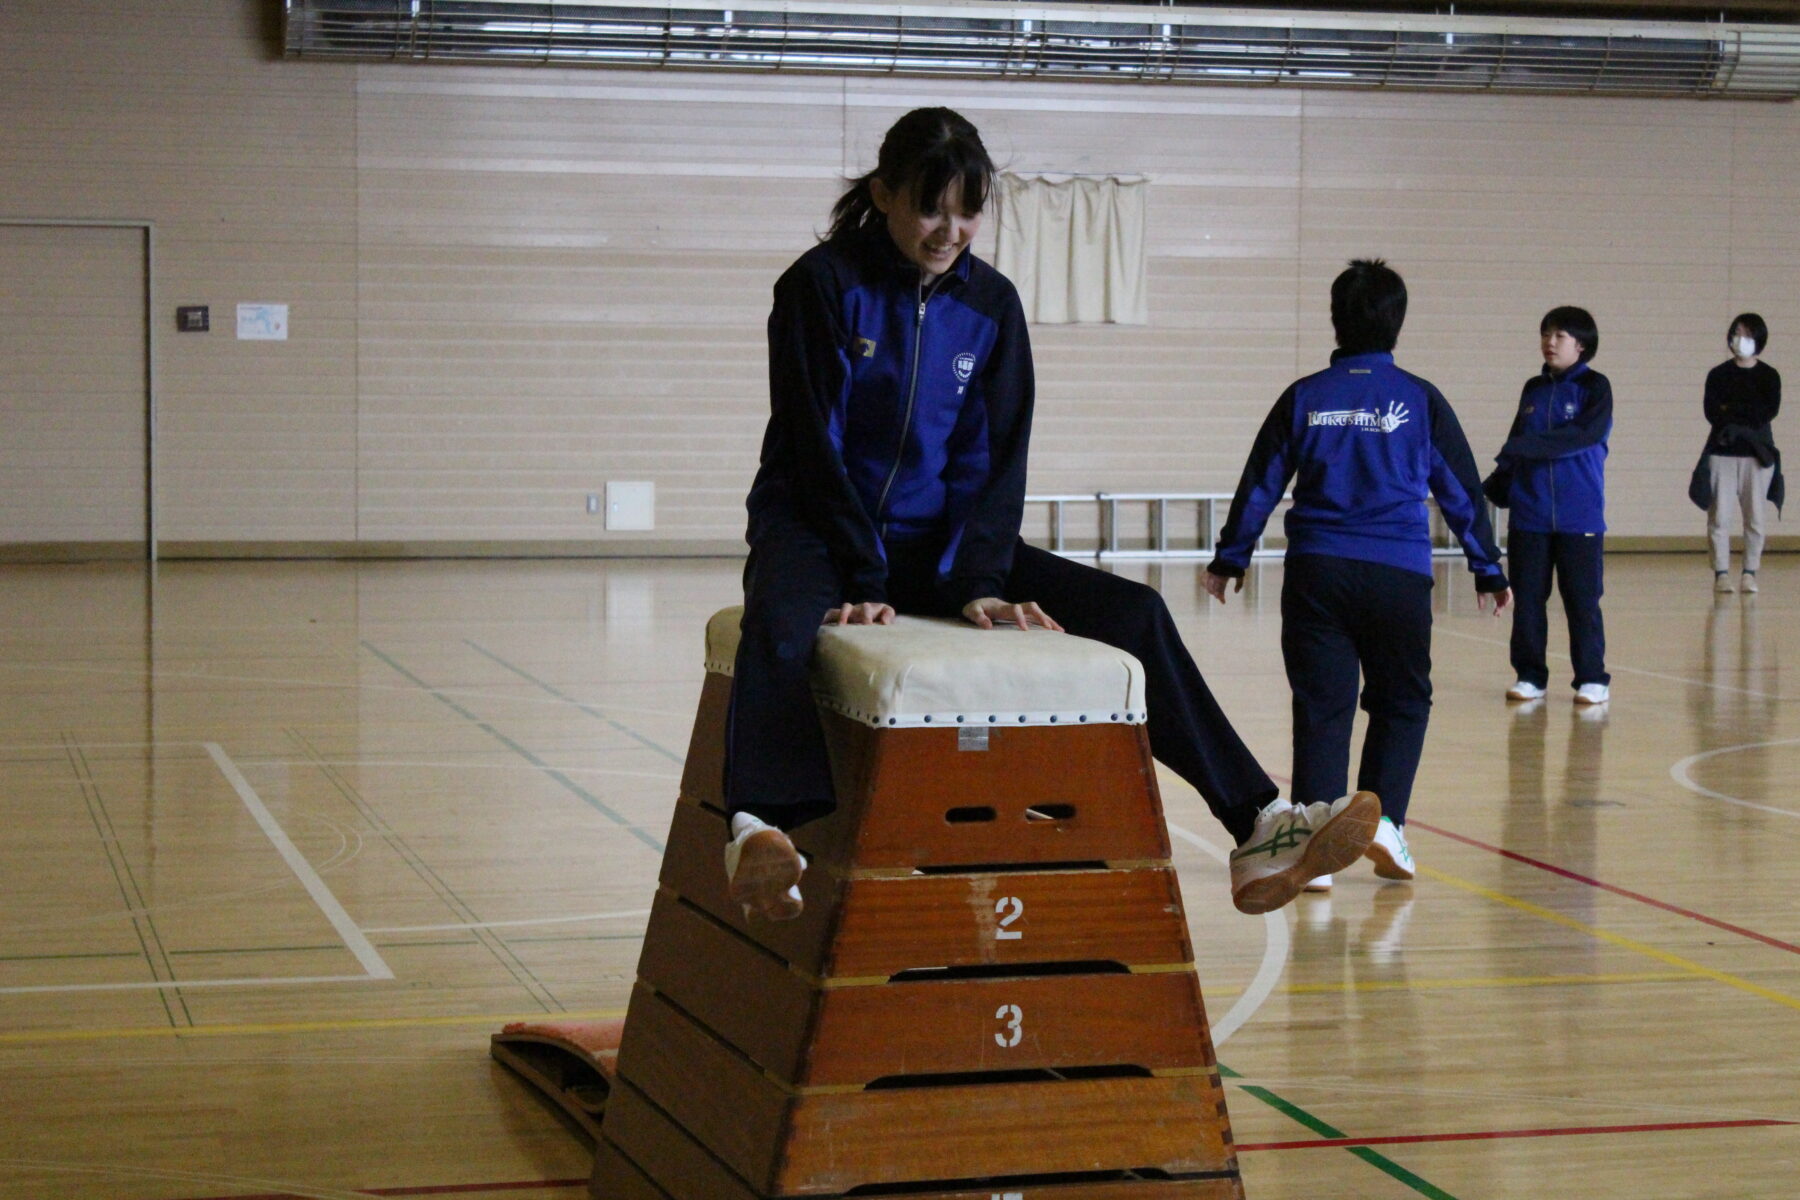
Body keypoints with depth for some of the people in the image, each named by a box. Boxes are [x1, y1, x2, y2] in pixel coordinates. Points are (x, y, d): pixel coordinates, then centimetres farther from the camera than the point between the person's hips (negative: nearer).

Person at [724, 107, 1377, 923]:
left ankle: (1257, 831, -16)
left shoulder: (990, 305, 5)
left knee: (1131, 612, -12)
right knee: (782, 626, -41)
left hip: (939, 540, 5)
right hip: (816, 530, -4)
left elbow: (995, 458, 2)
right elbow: (815, 445, -12)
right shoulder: (824, 285, -8)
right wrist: (865, 581, -20)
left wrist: (980, 583, -13)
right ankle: (758, 837, -63)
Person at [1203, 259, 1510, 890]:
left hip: (1316, 573, 1)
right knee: (1402, 702, 15)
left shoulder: (1305, 398, 5)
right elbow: (1463, 491, 8)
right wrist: (1488, 569, 18)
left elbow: (1259, 487, 9)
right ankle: (1384, 817, 2)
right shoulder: (1420, 400, 2)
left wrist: (1229, 560, 20)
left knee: (1322, 708, 3)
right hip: (1399, 575, -1)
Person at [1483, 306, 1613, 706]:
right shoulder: (1533, 389, 13)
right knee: (1527, 599, 6)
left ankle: (1593, 679, 8)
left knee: (1582, 599, -1)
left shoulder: (1594, 387, -2)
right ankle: (1529, 676, 15)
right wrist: (1493, 488, 3)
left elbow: (1586, 434, -18)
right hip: (1528, 515, 4)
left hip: (1580, 517, -4)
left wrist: (1526, 446, -22)